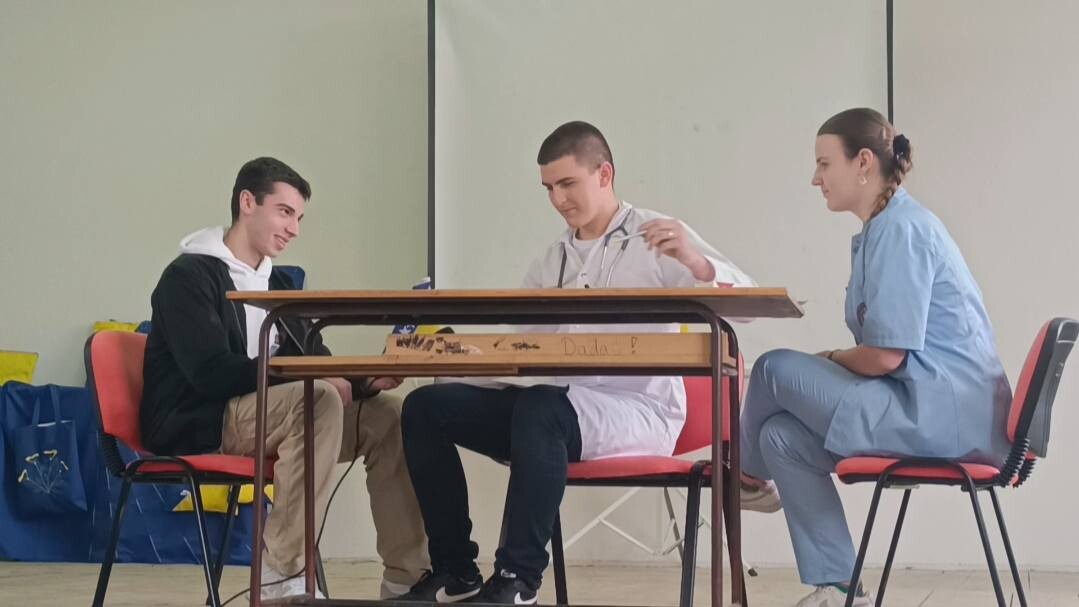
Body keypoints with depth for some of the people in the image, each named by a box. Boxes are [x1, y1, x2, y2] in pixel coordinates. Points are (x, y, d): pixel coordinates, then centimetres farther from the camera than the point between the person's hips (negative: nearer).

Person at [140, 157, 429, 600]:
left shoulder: (276, 283, 17)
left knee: (388, 413, -9)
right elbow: (213, 374, -22)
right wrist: (311, 380, -25)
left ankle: (407, 577, -11)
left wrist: (365, 379, -13)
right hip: (196, 427, -8)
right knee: (319, 399, -33)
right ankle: (281, 576, -32)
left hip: (267, 415, 8)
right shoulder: (189, 276, -9)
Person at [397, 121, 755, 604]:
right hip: (563, 406, 6)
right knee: (425, 407, -8)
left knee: (538, 410, -37)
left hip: (640, 410, -6)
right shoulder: (552, 261, 19)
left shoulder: (658, 238, 2)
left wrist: (693, 262, -29)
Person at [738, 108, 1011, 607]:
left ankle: (747, 474, 20)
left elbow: (885, 356, -19)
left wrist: (830, 359, -1)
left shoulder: (901, 229, -14)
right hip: (941, 411, 10)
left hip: (943, 413, -10)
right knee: (783, 436, 4)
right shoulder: (886, 228, 16)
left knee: (776, 371, -8)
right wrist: (835, 362, 4)